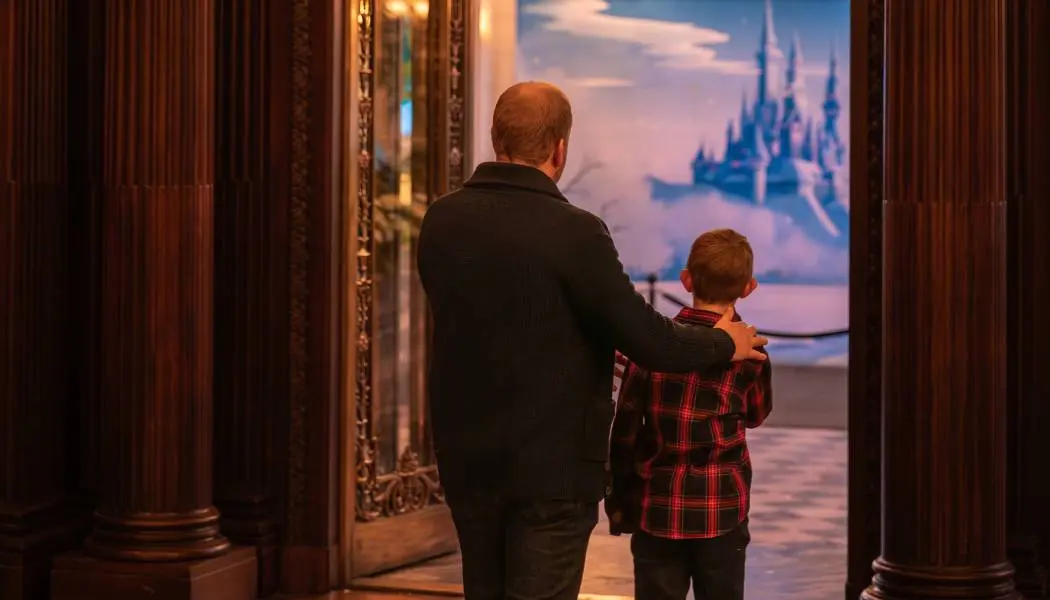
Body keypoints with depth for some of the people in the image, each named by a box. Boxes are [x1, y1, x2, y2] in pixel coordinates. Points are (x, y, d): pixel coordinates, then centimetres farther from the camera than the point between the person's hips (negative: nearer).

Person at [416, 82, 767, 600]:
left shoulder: (441, 221, -1)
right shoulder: (572, 232, -20)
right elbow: (647, 341, -17)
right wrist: (723, 343, 3)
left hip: (466, 460, 6)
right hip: (551, 466, -6)